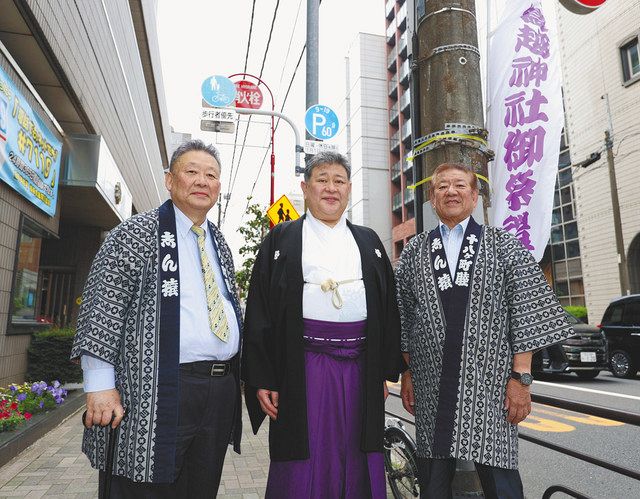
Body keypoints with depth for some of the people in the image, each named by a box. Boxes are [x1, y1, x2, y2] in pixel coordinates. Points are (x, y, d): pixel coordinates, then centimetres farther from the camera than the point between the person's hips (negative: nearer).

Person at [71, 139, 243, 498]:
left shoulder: (220, 243, 15)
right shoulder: (136, 233, -3)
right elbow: (101, 307, -8)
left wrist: (237, 374, 16)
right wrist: (101, 385, -14)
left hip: (222, 389, 6)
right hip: (157, 394, -6)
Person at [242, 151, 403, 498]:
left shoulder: (368, 242, 14)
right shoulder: (281, 239, 5)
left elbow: (388, 308, 13)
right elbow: (259, 311, 0)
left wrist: (386, 370, 8)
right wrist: (262, 378, -6)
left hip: (360, 369, 3)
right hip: (303, 366, -2)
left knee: (358, 469, 11)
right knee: (304, 468, 5)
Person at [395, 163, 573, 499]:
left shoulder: (505, 245, 4)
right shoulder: (413, 252, 10)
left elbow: (526, 313, 0)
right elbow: (402, 316, 10)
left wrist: (521, 377, -6)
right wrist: (406, 372, 7)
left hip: (490, 384, -2)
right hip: (431, 385, 2)